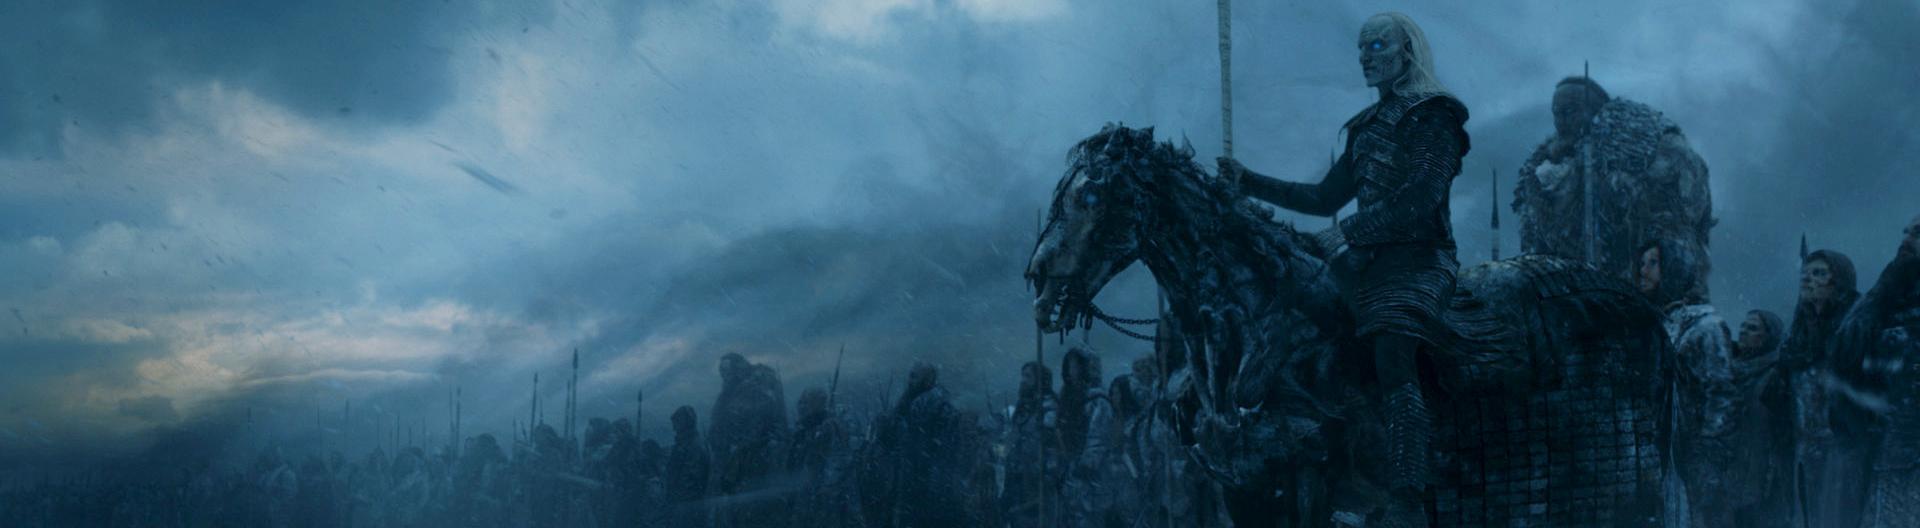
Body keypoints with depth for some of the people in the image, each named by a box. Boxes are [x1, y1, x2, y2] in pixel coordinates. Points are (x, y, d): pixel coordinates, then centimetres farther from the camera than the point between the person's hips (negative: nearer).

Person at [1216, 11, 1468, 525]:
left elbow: (1421, 198, -15)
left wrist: (1351, 232, -16)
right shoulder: (1368, 126, 21)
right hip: (1369, 265, 9)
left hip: (1417, 261, -9)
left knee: (1393, 364, -25)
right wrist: (1249, 181, 21)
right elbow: (1326, 198, 25)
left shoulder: (1435, 116, -3)